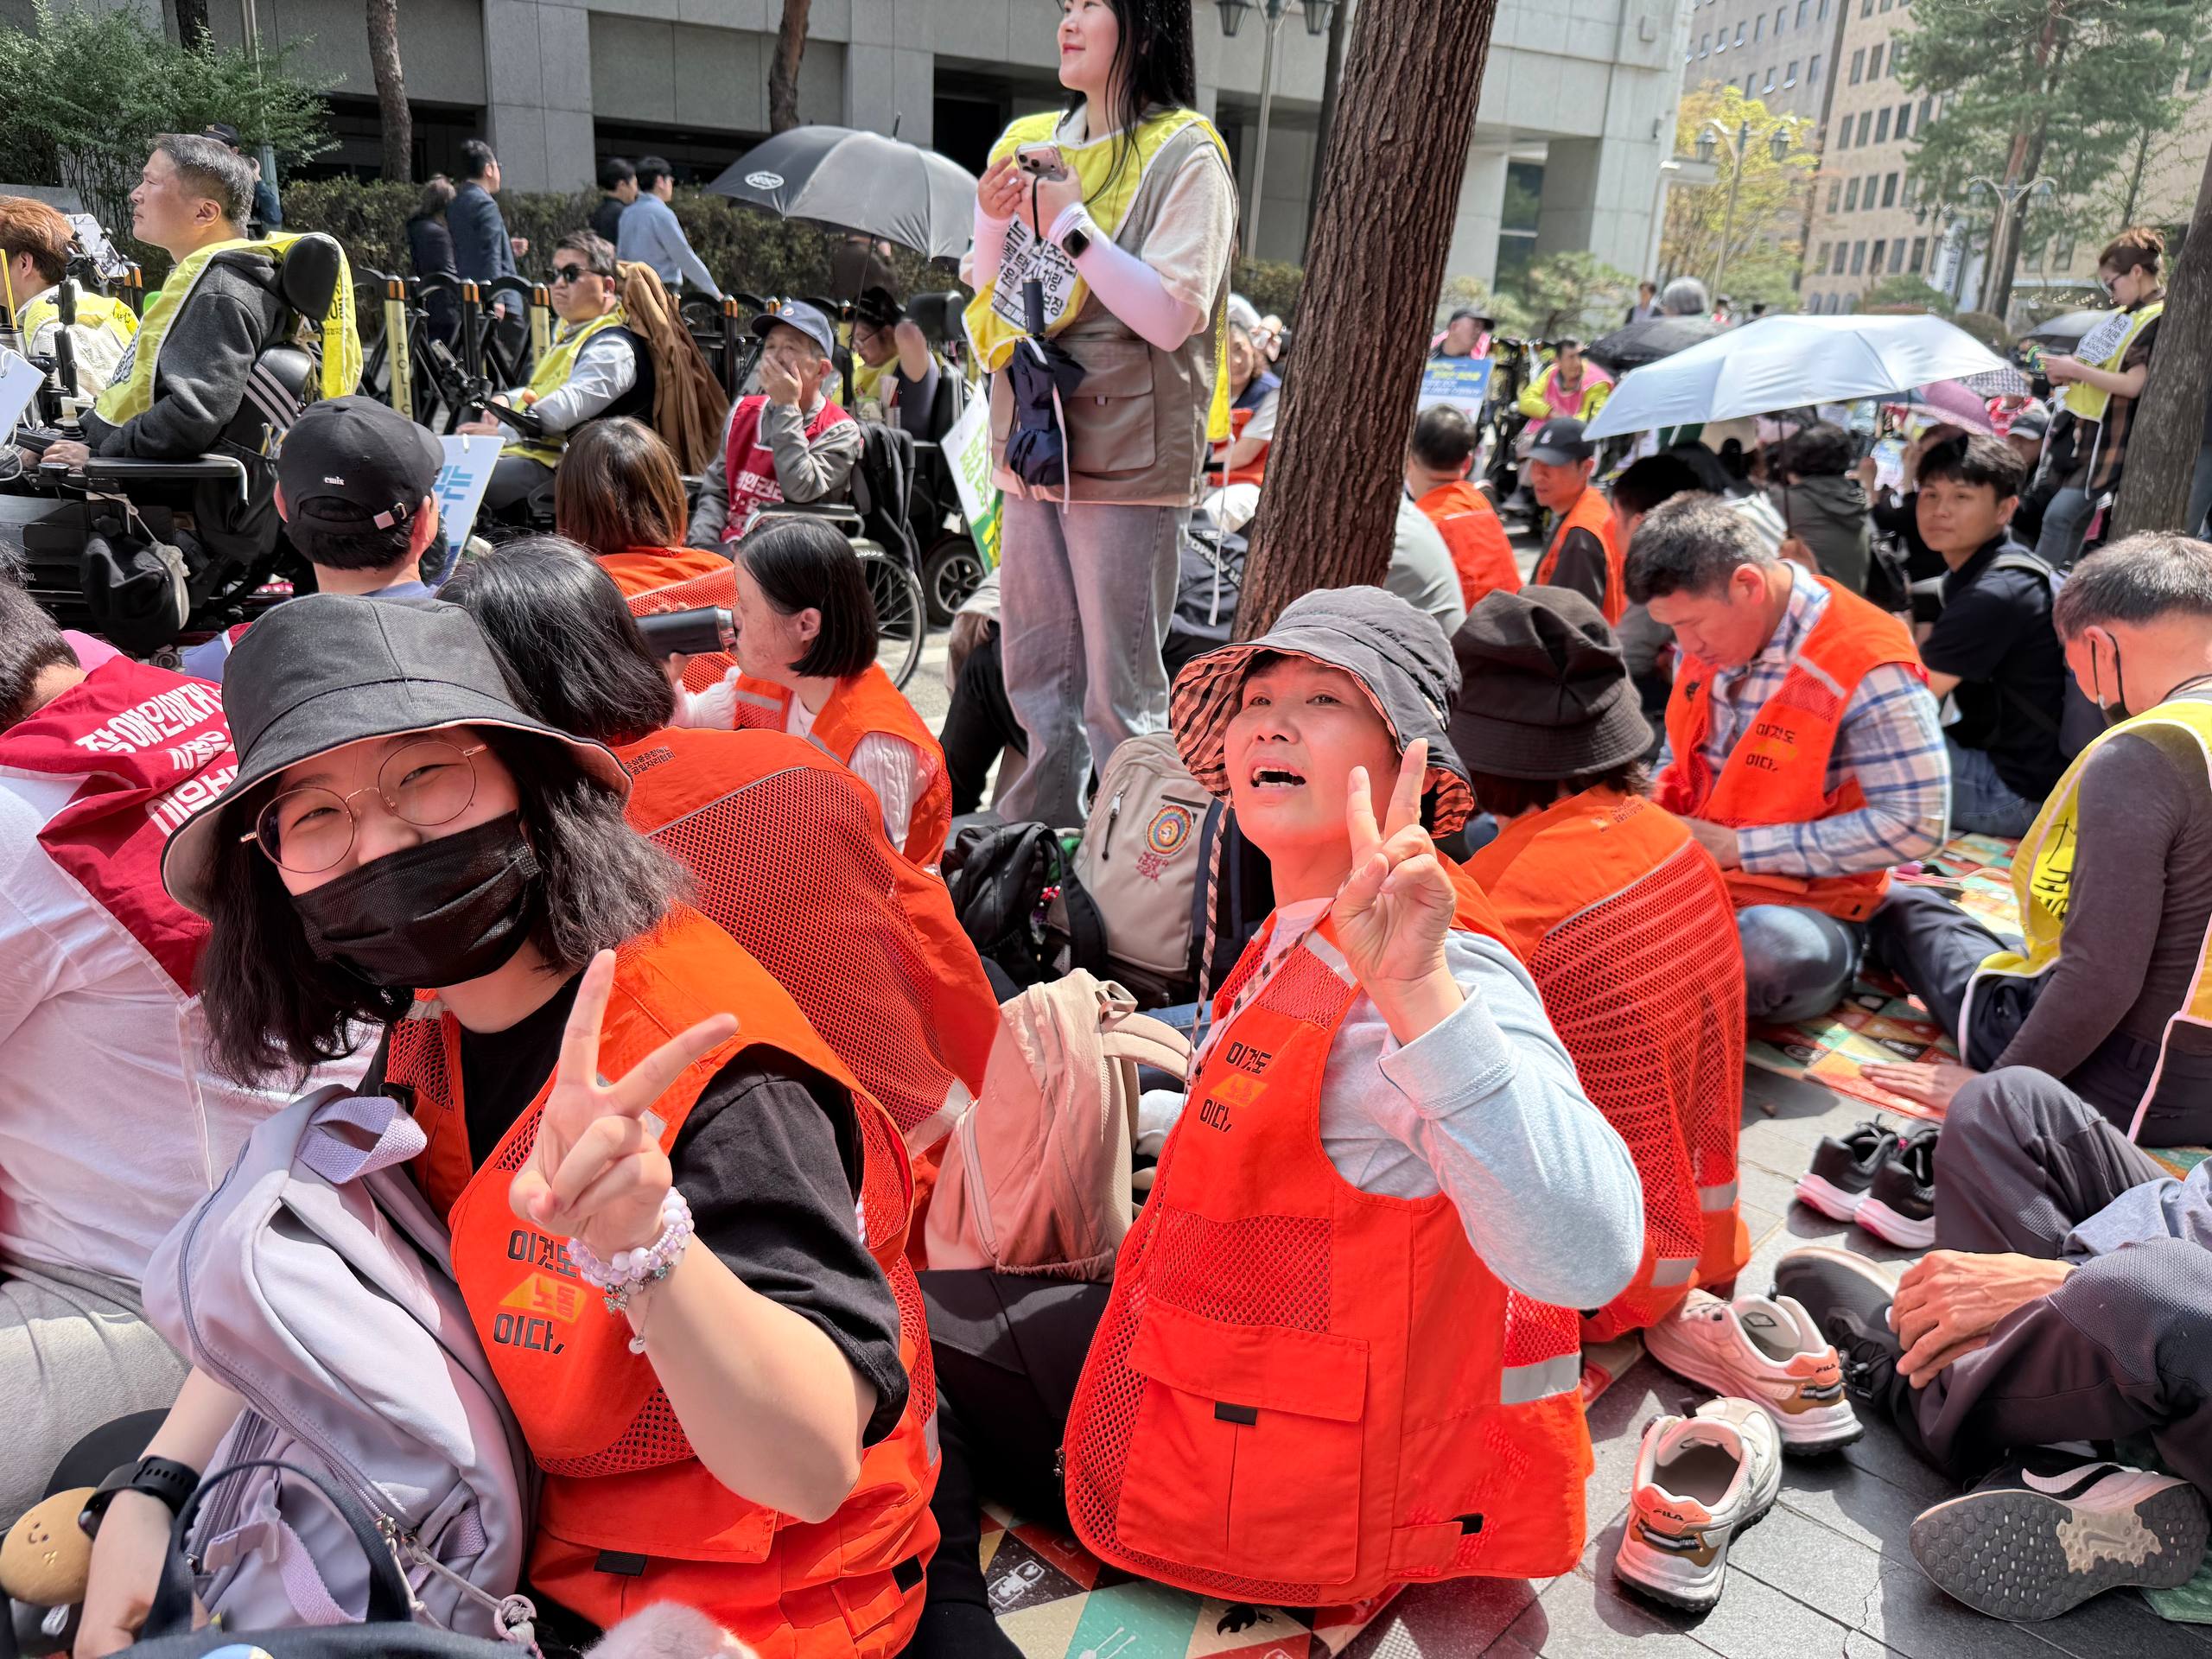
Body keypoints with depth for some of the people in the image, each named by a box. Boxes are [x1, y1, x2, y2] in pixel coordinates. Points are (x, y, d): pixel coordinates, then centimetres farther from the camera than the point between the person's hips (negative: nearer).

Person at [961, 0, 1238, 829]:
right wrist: (992, 219, 0)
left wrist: (1072, 227, -14)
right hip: (1033, 440, 7)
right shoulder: (1031, 143, 14)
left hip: (1127, 450, -7)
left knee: (1119, 693, -4)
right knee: (1034, 675, 14)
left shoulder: (1184, 156, -4)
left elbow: (1171, 317, -15)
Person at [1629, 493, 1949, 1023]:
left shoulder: (1868, 670, -19)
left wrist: (1740, 847, -20)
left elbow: (1916, 826, -21)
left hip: (1801, 910, -5)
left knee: (1771, 949, -41)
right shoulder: (1705, 637, 3)